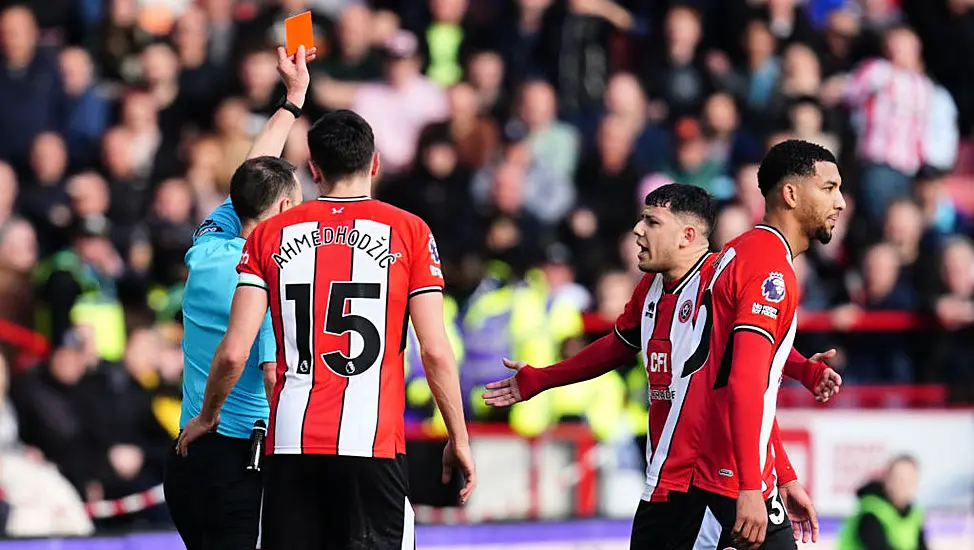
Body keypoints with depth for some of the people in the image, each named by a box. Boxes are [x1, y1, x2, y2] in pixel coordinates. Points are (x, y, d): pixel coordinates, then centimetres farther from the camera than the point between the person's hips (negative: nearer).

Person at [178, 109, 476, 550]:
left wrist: (206, 417, 19)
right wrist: (458, 439, 7)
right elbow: (435, 351, -2)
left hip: (291, 445, 2)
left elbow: (234, 352, 2)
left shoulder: (271, 235, 7)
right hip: (373, 444, -2)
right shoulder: (408, 232, 2)